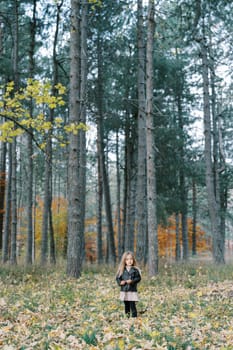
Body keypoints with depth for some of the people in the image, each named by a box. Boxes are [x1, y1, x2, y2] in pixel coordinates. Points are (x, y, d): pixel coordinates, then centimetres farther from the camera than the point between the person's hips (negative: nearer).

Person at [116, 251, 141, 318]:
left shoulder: (135, 270, -2)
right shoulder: (122, 270, 3)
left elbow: (138, 278, -3)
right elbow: (117, 278, 5)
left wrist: (132, 281, -18)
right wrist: (120, 282, -14)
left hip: (132, 291, -2)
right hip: (124, 291, 3)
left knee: (132, 305, -5)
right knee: (126, 305, 12)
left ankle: (134, 316, 2)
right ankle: (127, 317, 22)